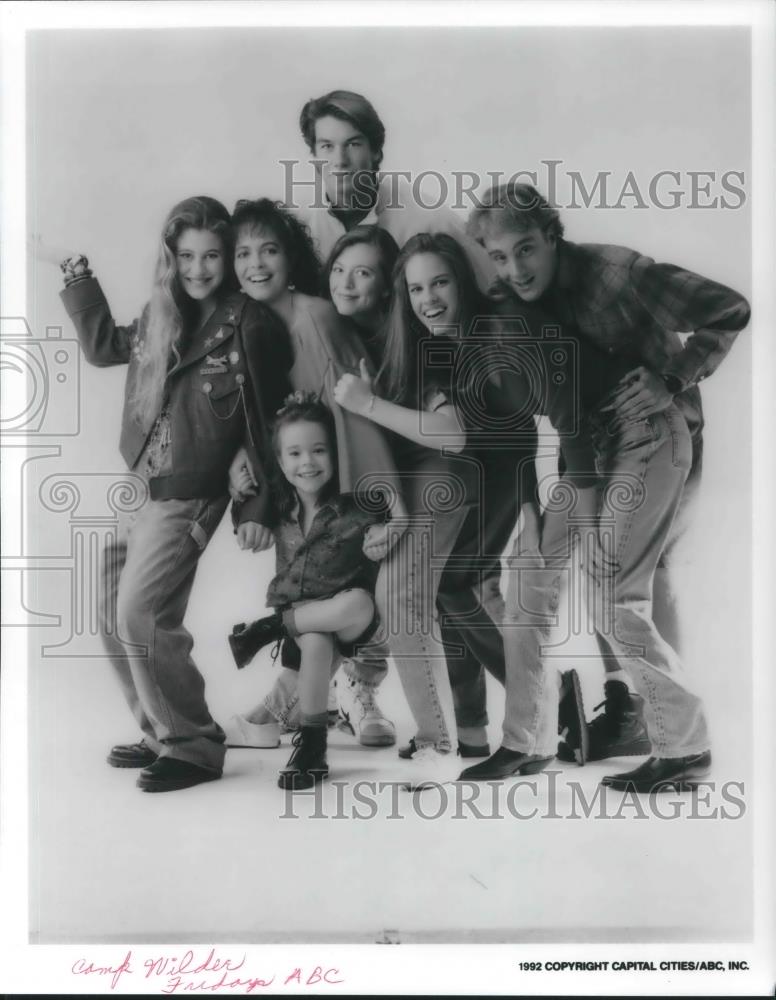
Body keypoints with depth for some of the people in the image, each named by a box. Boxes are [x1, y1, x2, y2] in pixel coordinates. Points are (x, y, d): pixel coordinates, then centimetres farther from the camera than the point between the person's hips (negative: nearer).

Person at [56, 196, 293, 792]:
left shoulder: (248, 325, -8)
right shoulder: (160, 317, 10)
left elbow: (265, 424, -8)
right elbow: (104, 347, 28)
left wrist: (257, 507, -9)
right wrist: (79, 284, 22)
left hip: (187, 498, -8)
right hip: (136, 489, 8)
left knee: (141, 617, -14)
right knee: (115, 618, 10)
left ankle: (194, 746, 1)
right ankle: (163, 735, 24)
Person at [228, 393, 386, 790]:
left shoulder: (353, 507, -12)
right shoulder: (279, 508, 0)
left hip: (345, 617, -2)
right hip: (298, 614, 2)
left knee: (361, 602, -36)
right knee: (315, 642, -33)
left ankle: (268, 628, -18)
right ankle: (311, 745, -19)